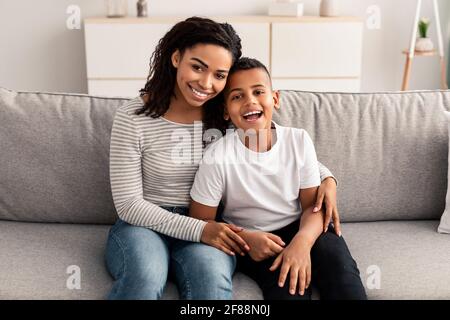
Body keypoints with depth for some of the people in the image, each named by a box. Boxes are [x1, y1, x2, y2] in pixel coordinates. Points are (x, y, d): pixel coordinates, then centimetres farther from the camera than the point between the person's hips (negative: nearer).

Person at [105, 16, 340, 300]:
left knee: (211, 276, -34)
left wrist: (326, 177, -7)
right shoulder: (133, 118, -10)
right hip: (144, 224, -1)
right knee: (145, 279, -35)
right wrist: (198, 229, -21)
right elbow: (128, 204, -11)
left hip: (206, 229, 1)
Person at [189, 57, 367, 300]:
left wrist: (302, 242, -26)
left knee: (335, 255, -26)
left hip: (298, 229, 3)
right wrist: (246, 238, -23)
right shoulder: (217, 157, -16)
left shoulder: (299, 140, -7)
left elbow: (312, 204, -5)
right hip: (249, 239, -3)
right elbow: (200, 221, -8)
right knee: (287, 283, -30)